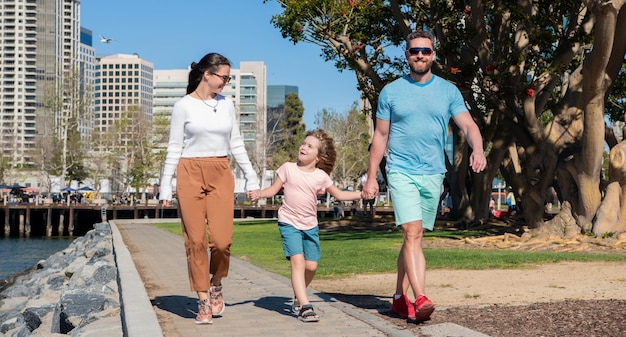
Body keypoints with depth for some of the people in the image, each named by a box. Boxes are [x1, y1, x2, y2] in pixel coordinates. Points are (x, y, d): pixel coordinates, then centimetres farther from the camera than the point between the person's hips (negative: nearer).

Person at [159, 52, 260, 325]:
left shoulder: (226, 104, 10)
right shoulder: (184, 106, 0)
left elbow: (236, 145, 15)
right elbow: (174, 149, 1)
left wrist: (251, 178, 12)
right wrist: (165, 187, -2)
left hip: (221, 175, 3)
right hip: (190, 174, -2)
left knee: (221, 239, -10)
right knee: (195, 240, -2)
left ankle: (216, 285, 18)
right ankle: (203, 301, 9)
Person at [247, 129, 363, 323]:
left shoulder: (321, 176, 0)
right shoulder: (288, 168, -3)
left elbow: (339, 194, 12)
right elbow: (274, 189, 1)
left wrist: (360, 194, 4)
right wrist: (259, 194, -17)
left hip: (310, 225, 3)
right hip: (289, 223, -3)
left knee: (311, 265, 3)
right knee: (297, 260, -19)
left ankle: (298, 297, 32)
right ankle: (305, 306, -21)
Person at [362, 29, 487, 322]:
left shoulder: (448, 91, 6)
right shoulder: (391, 92, 3)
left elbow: (468, 125, -3)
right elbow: (380, 136, 7)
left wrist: (478, 150, -25)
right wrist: (371, 177, 3)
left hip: (433, 174, 3)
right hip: (401, 171, -3)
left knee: (414, 238, 10)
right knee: (412, 233, -16)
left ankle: (400, 298, 21)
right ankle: (421, 299, -23)